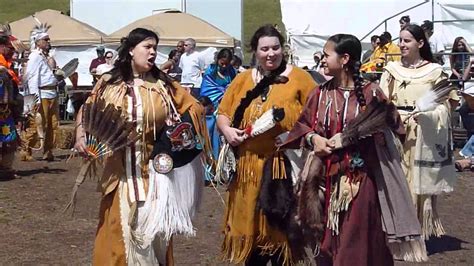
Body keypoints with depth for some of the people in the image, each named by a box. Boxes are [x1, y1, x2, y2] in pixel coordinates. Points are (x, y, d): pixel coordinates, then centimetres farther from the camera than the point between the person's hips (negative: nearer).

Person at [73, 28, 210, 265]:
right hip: (120, 171, -1)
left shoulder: (163, 84, 3)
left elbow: (195, 108, 5)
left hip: (155, 169, 1)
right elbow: (87, 112, 8)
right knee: (119, 229, 5)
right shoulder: (109, 83, 0)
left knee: (153, 227, 5)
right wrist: (81, 137, -7)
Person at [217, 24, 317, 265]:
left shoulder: (299, 78, 0)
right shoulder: (243, 79, 11)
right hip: (249, 165, 4)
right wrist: (227, 130, -5)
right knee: (251, 222, 12)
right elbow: (223, 113, 14)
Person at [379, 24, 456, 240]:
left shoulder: (435, 72, 2)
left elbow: (443, 106, -2)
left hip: (423, 137, -2)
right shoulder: (392, 70, 9)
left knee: (420, 184, 2)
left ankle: (419, 230, 12)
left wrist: (425, 113, -20)